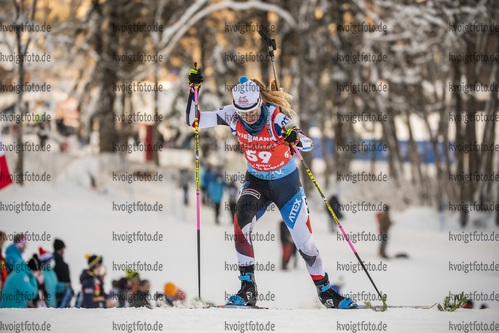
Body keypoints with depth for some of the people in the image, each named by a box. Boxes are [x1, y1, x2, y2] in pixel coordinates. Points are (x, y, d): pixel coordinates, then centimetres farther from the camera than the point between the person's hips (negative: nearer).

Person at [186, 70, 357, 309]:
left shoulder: (275, 118, -28)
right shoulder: (232, 116, -18)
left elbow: (308, 145, -31)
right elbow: (193, 121, -15)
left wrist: (296, 139, -53)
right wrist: (193, 89, -28)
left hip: (286, 181, -2)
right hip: (256, 181, 2)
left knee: (304, 240, -1)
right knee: (241, 222, -27)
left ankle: (324, 290, 23)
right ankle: (248, 288, -20)